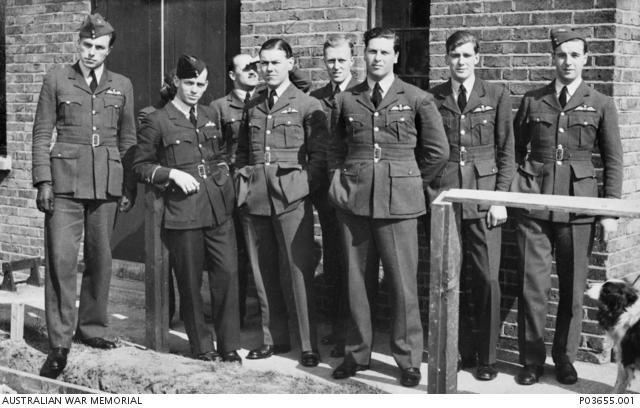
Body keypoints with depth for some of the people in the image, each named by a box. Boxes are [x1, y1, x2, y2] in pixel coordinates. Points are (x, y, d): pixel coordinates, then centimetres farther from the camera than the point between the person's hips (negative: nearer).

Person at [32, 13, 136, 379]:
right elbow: (42, 133, 3)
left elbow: (128, 139, 14)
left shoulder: (122, 86, 11)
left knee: (101, 258, 8)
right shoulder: (57, 80, 4)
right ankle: (59, 344, -5)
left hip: (107, 182, 3)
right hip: (65, 180, -3)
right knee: (61, 258, -9)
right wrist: (43, 181, -6)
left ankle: (92, 327, 24)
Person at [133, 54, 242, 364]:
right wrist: (172, 173, -11)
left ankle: (229, 347, 8)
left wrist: (222, 173, 12)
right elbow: (140, 167, 2)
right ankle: (202, 347, 18)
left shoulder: (210, 116, 16)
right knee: (190, 283, 3)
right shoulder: (157, 121, 0)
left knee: (227, 274, -3)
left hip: (218, 208, 4)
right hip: (183, 211, -4)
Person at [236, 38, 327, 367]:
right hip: (254, 198, 5)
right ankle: (273, 338, 18)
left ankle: (308, 345, 0)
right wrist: (242, 181, 9)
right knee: (263, 271, 8)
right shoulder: (252, 106, 17)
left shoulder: (307, 106, 2)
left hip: (291, 198, -5)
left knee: (298, 271, -6)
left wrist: (305, 185, -9)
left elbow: (318, 154, 1)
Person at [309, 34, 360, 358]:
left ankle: (349, 331, 9)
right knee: (331, 261, 12)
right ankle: (336, 325, 22)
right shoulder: (314, 99, 9)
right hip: (326, 191, 5)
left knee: (350, 261, -1)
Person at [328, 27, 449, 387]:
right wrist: (337, 180, 6)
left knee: (403, 282, -1)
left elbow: (438, 151, 5)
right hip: (353, 199, 3)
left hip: (398, 201, -3)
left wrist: (412, 182, 7)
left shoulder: (417, 99, 2)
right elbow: (336, 148, 20)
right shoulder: (346, 100, 11)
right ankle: (358, 353, 20)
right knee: (358, 280, 8)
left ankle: (409, 360, 9)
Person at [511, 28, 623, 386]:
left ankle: (565, 358, 20)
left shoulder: (601, 105, 5)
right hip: (534, 204, 1)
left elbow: (613, 161, 4)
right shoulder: (532, 101, 8)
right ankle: (532, 359, 13)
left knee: (573, 287, 6)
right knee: (533, 285, 0)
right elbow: (515, 150, 13)